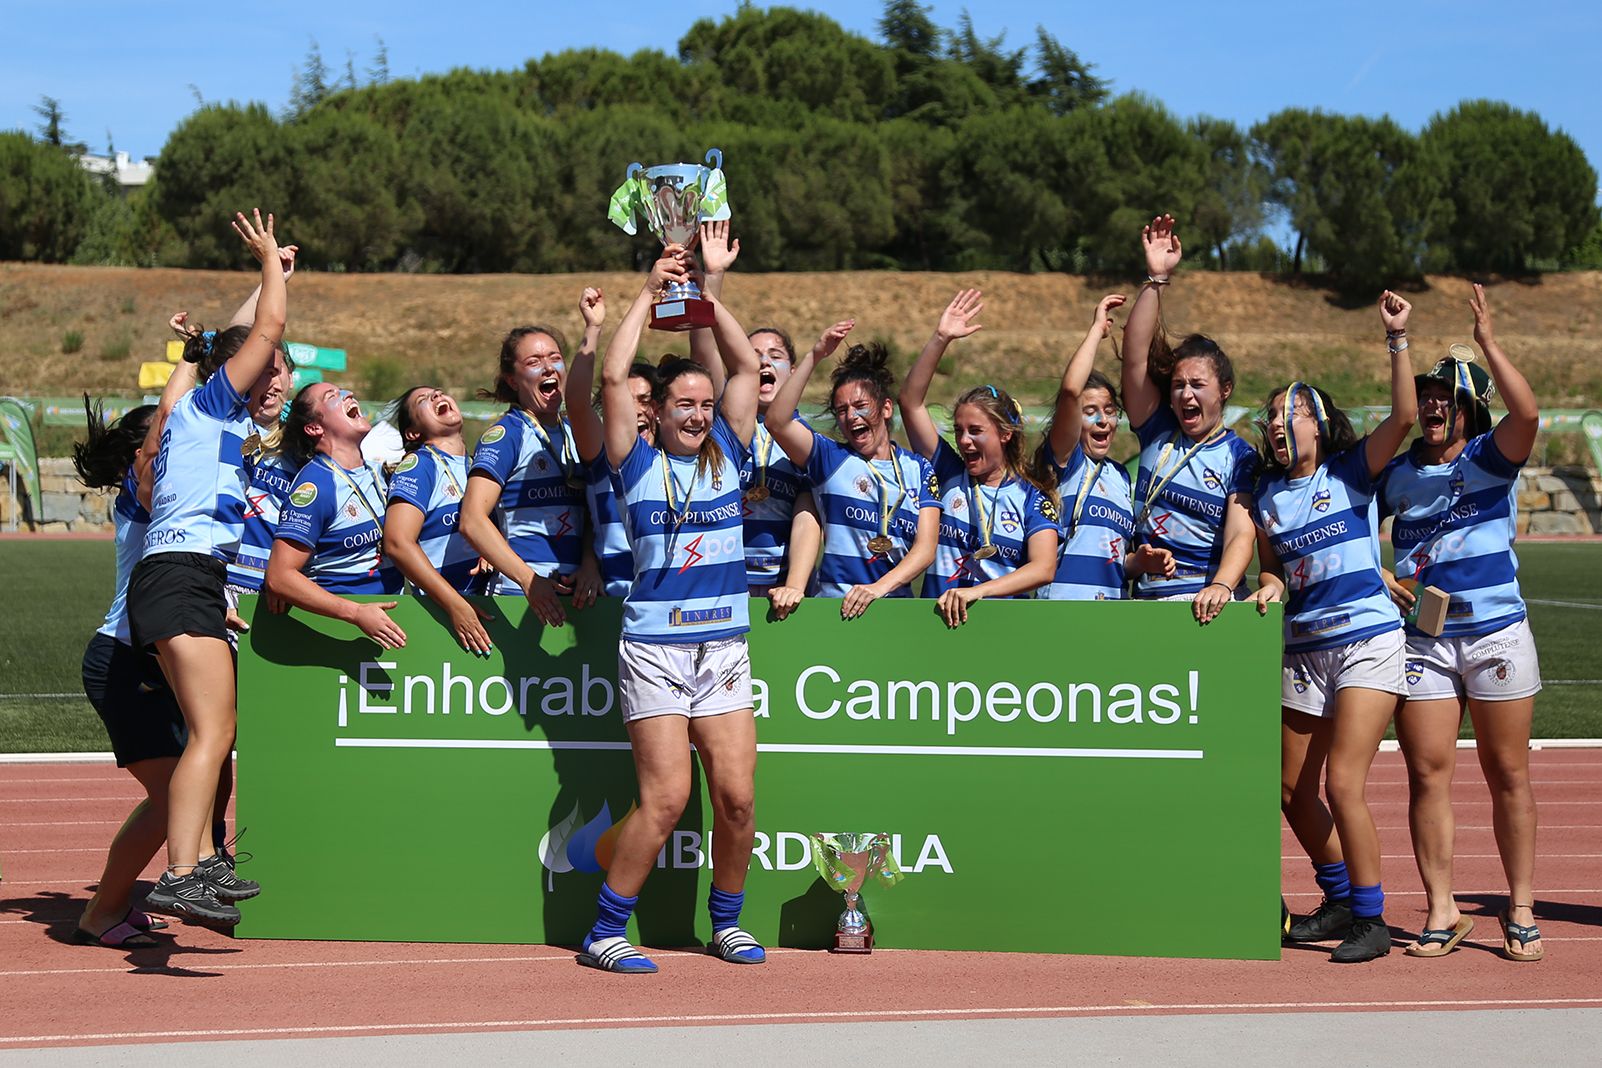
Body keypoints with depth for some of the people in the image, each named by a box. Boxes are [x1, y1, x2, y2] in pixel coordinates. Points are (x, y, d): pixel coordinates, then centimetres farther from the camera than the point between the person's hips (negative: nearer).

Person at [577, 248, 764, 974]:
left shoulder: (725, 455, 11)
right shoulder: (638, 464, 1)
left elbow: (747, 367, 9)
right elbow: (613, 379, -9)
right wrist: (650, 292, -3)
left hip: (724, 649, 4)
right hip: (654, 648, -4)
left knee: (737, 796, 0)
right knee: (666, 797, -11)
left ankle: (726, 923, 19)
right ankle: (603, 934, 0)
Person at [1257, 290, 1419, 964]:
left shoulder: (1352, 473, -3)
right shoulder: (1267, 495, 9)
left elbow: (1404, 416, -18)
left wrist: (1397, 338, -22)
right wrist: (1269, 589, -3)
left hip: (1367, 642, -6)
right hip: (1303, 648, 6)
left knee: (1343, 782, -15)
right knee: (1293, 790, 9)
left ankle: (1371, 920, -3)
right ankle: (1339, 900, 29)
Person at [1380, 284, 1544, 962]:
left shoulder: (1490, 458, 1)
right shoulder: (1394, 474, 10)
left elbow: (1526, 413, -20)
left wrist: (1488, 343, -19)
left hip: (1496, 633, -2)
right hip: (1421, 640, 2)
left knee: (1508, 774, 3)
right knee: (1427, 775, -1)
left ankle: (1521, 910, 10)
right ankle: (1441, 911, 6)